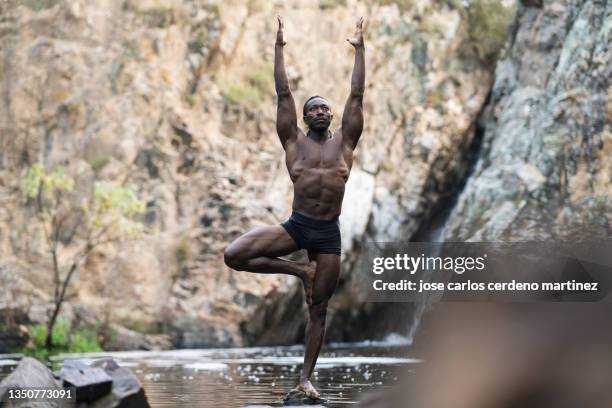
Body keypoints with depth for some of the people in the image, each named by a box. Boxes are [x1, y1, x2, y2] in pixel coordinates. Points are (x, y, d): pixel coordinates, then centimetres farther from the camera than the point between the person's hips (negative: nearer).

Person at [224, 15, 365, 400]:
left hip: (328, 234, 0)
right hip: (295, 225, 0)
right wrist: (280, 47, 5)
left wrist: (360, 49, 7)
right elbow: (283, 94, 5)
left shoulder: (344, 142, 8)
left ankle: (306, 378, 13)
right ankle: (299, 270, 0)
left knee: (318, 311, 4)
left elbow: (357, 96, 7)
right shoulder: (294, 141, 6)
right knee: (233, 255, -18)